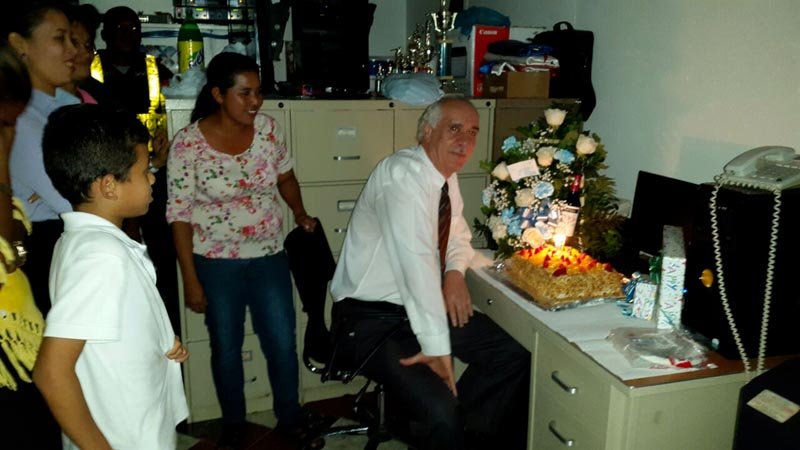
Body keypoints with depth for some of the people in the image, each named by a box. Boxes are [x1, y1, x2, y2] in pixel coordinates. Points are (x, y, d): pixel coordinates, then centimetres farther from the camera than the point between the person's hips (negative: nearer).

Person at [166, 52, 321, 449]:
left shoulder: (268, 128, -4)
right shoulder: (188, 143, -14)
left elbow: (285, 177, 13)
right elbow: (179, 215, -11)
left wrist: (300, 214, -5)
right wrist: (190, 279, -11)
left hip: (270, 257, 3)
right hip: (216, 264, -2)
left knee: (282, 344, 9)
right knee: (226, 349, 13)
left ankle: (290, 417, 33)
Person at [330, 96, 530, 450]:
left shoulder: (447, 177, 5)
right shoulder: (403, 172, -21)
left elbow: (458, 236, 20)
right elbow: (417, 261, -28)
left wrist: (455, 272, -3)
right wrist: (437, 345, -28)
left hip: (423, 304, 9)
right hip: (371, 318, -8)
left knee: (514, 359, 1)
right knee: (440, 411, -26)